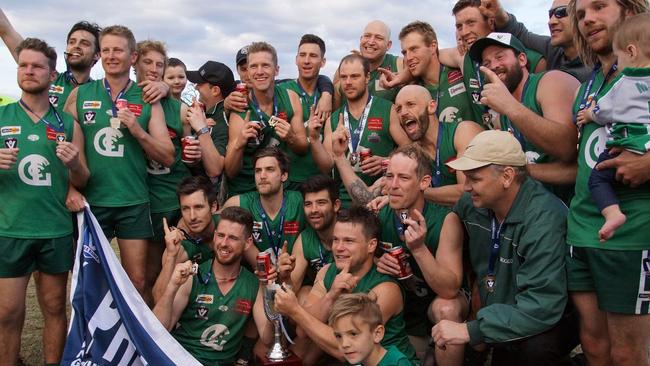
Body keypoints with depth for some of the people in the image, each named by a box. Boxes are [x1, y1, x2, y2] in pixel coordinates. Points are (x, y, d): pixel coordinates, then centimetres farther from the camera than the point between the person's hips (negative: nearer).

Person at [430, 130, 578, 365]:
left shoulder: (543, 218, -27)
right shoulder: (470, 205, -7)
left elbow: (542, 307, -33)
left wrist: (471, 330, -30)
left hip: (551, 323, -6)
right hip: (499, 321, 7)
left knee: (534, 346, -34)